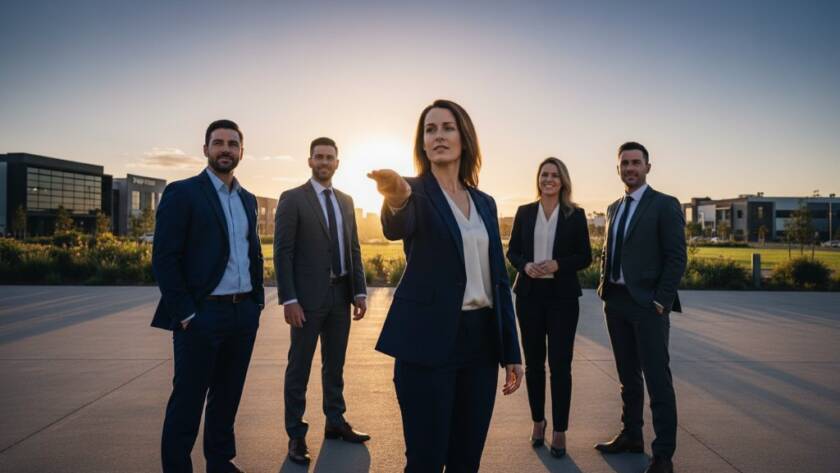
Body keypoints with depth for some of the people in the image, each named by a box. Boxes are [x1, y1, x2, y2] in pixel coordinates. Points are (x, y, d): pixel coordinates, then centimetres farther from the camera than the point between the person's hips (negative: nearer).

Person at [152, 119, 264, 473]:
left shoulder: (248, 199, 14)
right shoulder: (182, 193, -6)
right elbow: (164, 259, -11)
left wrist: (257, 301, 10)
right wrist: (185, 314, -14)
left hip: (244, 314, 6)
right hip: (202, 315, -6)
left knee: (228, 397, 16)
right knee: (187, 401, 4)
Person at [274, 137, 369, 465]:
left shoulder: (346, 201, 13)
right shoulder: (292, 199, -4)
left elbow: (354, 249, 13)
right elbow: (282, 252, -9)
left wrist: (360, 291, 6)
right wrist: (288, 299, -16)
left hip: (341, 295, 5)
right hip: (308, 296, -5)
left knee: (335, 364, 15)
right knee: (299, 367, 4)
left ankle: (335, 422, 29)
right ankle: (296, 435, 15)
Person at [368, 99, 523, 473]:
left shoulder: (484, 202, 12)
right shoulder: (416, 192, -3)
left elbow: (498, 278, 13)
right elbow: (396, 228, -28)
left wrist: (511, 351, 10)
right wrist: (395, 201, -52)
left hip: (481, 338, 5)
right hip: (430, 339, -5)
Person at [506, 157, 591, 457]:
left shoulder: (575, 215, 1)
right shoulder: (524, 212, 5)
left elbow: (585, 257, 1)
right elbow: (512, 251, 8)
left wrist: (557, 265, -16)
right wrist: (525, 265, -13)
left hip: (562, 296, -2)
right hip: (529, 294, 2)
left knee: (560, 364, 0)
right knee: (533, 362, 11)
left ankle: (560, 431, 11)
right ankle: (538, 421, 27)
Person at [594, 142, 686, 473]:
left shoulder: (665, 205, -4)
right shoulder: (614, 208, 15)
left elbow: (676, 257, -10)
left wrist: (661, 301, -15)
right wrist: (604, 288, 9)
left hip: (647, 304, -6)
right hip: (615, 302, 6)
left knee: (657, 379, -2)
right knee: (628, 377, 15)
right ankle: (631, 436, 28)